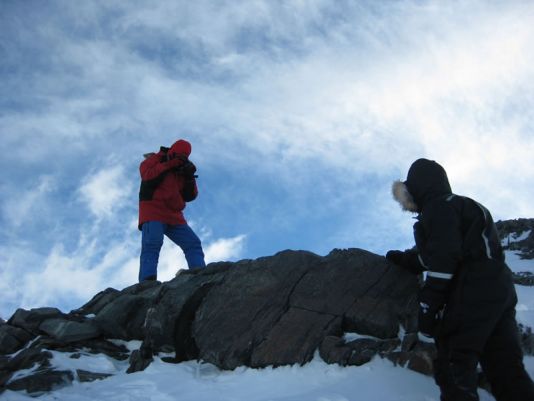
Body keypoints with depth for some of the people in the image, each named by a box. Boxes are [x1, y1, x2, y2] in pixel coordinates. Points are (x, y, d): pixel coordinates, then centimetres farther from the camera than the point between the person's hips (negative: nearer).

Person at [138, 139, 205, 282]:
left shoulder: (181, 170, 20)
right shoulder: (156, 159, 7)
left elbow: (190, 196, 13)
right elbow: (147, 176, -14)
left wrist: (190, 178, -2)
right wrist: (169, 165, -15)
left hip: (174, 216, 6)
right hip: (153, 212, -6)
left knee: (193, 244, -6)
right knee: (152, 243, -25)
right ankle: (148, 279, -38)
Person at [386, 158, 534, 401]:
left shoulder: (438, 207, -4)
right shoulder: (461, 206, 27)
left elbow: (443, 259, -17)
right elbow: (432, 253, 38)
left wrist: (428, 307, -18)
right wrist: (402, 259, 51)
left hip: (473, 296, -10)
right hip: (501, 292, 10)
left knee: (452, 368, -7)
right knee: (506, 371, 7)